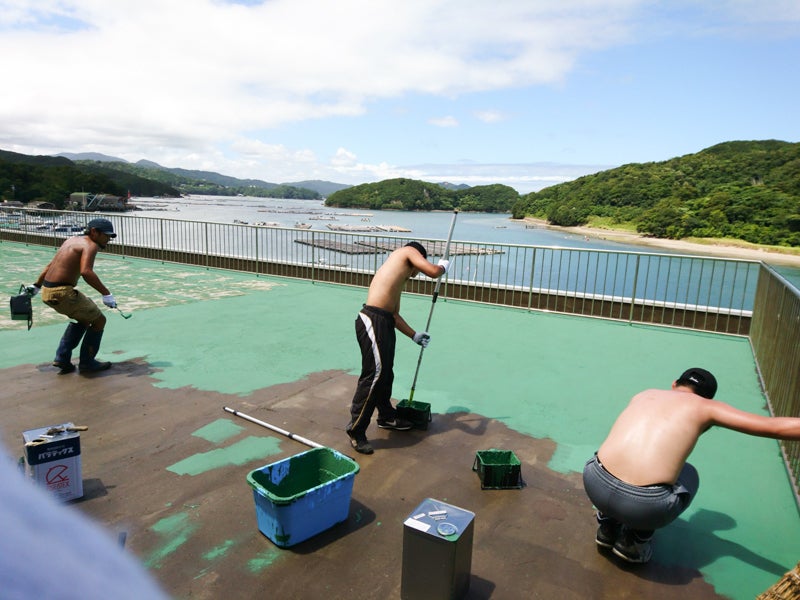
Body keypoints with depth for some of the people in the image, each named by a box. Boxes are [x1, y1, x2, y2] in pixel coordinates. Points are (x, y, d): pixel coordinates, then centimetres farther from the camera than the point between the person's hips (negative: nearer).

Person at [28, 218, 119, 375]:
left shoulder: (72, 240, 16)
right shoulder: (90, 245, -12)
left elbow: (50, 265, 25)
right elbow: (86, 272, -29)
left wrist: (36, 286, 34)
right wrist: (106, 294, -27)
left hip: (47, 292, 10)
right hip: (61, 293, -10)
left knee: (84, 318, 27)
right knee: (99, 320, 5)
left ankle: (62, 359, 27)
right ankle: (87, 363, 14)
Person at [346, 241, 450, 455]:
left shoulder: (399, 279, 27)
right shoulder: (408, 251, 5)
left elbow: (394, 314, 27)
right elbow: (433, 272, -10)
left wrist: (414, 335, 33)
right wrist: (443, 266, 12)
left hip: (384, 323, 10)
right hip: (373, 321, -10)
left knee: (386, 373, 21)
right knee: (373, 374, -7)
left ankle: (386, 416, 40)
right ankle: (356, 431, 2)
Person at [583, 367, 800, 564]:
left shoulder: (644, 394, 23)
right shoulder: (705, 407, 12)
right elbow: (776, 427, 10)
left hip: (595, 485, 4)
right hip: (645, 506, -3)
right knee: (688, 475, 28)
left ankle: (607, 525, 25)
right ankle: (634, 541, 18)